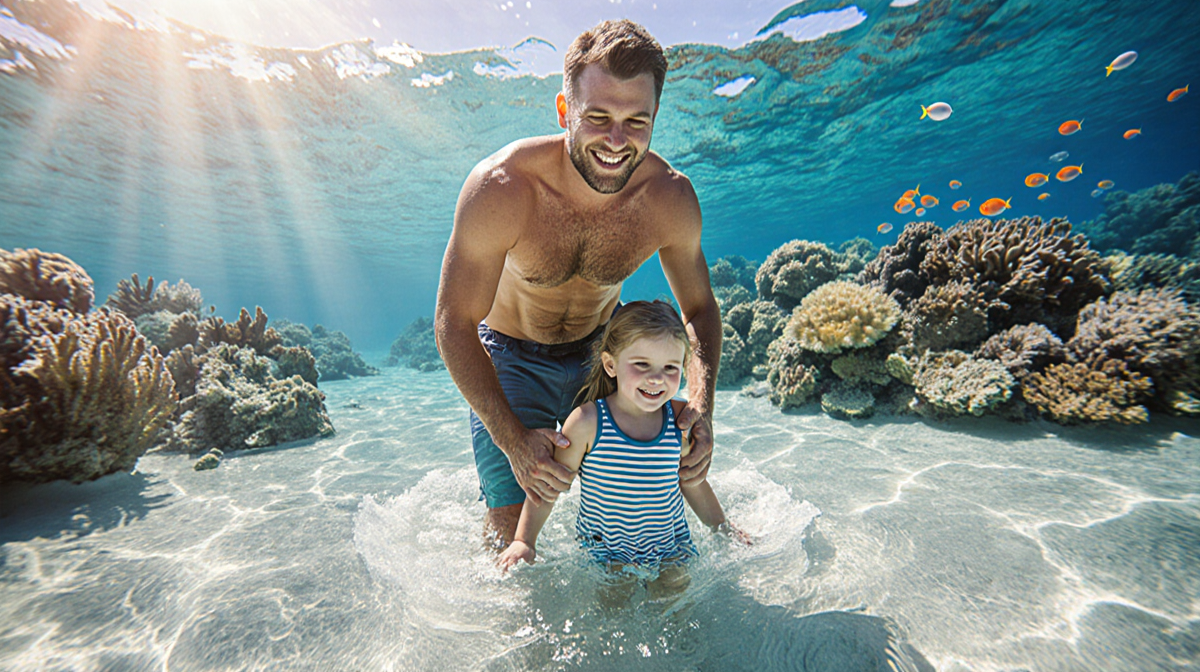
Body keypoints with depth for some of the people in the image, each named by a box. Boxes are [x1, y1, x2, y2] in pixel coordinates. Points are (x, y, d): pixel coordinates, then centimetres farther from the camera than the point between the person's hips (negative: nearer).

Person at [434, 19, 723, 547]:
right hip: (510, 356, -2)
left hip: (600, 350, 3)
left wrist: (700, 406, -22)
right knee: (511, 529, -2)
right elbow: (454, 323, -21)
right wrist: (512, 437, -27)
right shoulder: (499, 189, -30)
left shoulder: (670, 198, -20)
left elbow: (698, 307, -6)